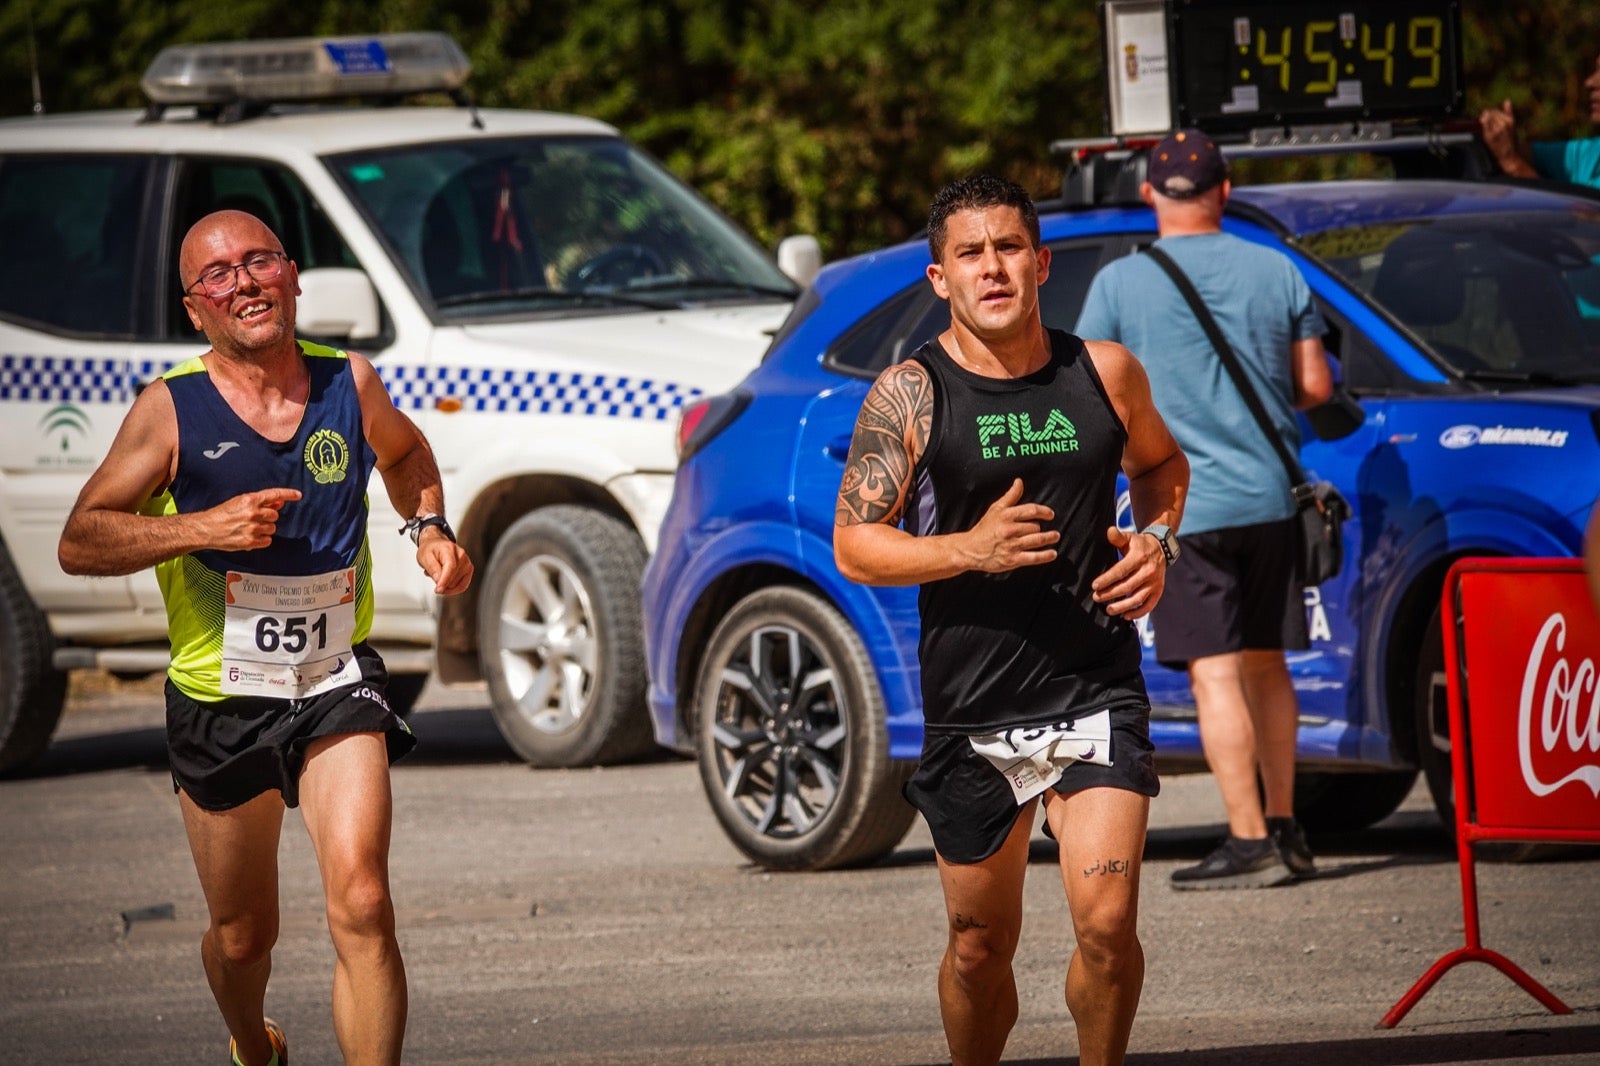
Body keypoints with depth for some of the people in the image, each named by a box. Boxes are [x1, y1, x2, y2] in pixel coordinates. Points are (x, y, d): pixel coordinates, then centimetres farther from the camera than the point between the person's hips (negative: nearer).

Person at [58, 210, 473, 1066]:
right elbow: (78, 543, -11)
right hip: (219, 701, 0)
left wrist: (429, 528, 3)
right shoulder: (171, 409, -10)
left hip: (335, 687, 0)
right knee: (243, 938, 15)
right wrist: (199, 529, -24)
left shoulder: (348, 383, -1)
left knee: (361, 908, -20)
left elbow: (405, 455, 23)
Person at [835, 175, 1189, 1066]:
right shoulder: (910, 394, -4)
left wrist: (1157, 542, 3)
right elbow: (856, 546, -5)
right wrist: (968, 549, -20)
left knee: (1108, 923, -15)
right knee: (980, 948, 9)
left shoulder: (1105, 373, 3)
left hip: (1096, 692, 0)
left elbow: (1162, 463, 23)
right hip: (971, 706, 0)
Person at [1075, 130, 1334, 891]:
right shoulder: (1276, 272, 4)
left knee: (1216, 674, -6)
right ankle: (1285, 830, 20)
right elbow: (1314, 386, 7)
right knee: (1265, 664, 16)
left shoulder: (1120, 283, -5)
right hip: (1271, 498, 4)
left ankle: (1250, 843, -11)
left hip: (1185, 505, -4)